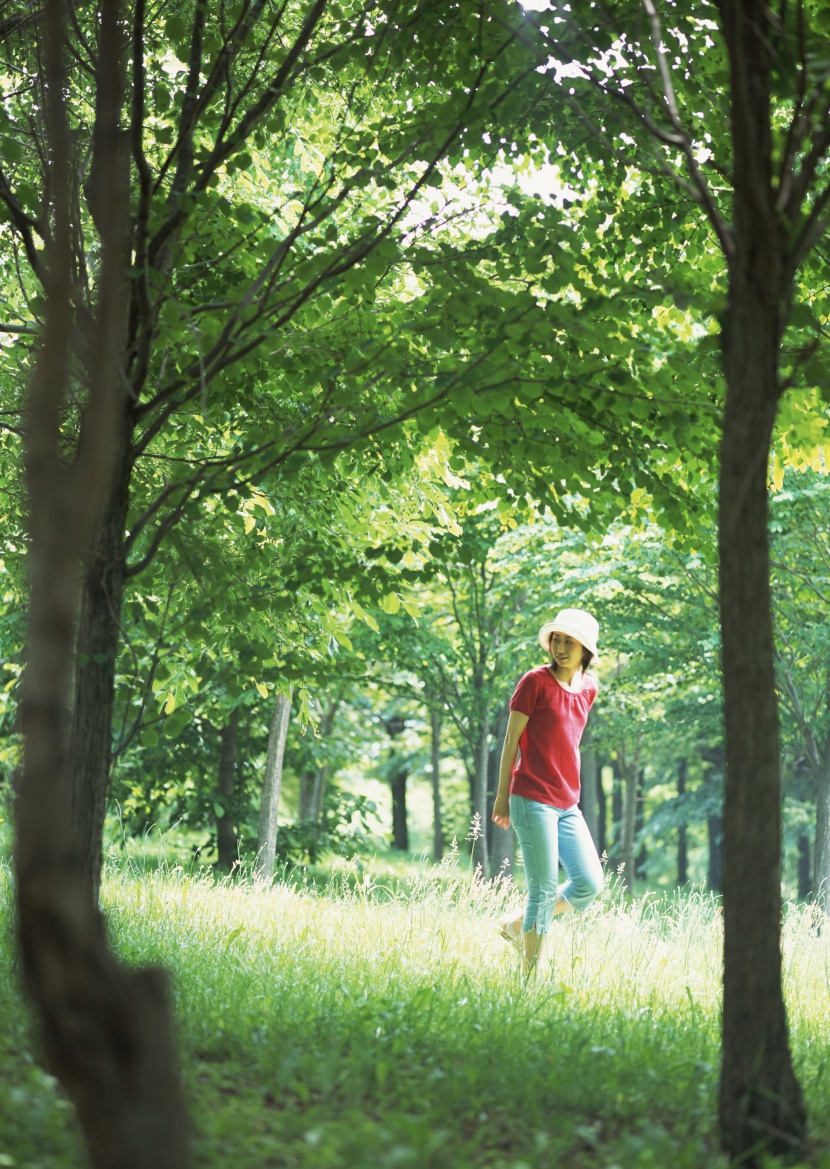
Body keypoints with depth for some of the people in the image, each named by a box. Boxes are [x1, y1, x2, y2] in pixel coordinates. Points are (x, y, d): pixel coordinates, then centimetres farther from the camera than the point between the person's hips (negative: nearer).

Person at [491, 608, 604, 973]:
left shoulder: (588, 687, 11)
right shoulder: (536, 681, -7)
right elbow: (511, 739, -5)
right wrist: (502, 794, -5)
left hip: (567, 805, 7)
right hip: (533, 802, -7)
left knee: (589, 885, 3)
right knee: (544, 890, -6)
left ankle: (518, 926, 21)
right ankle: (533, 971, 4)